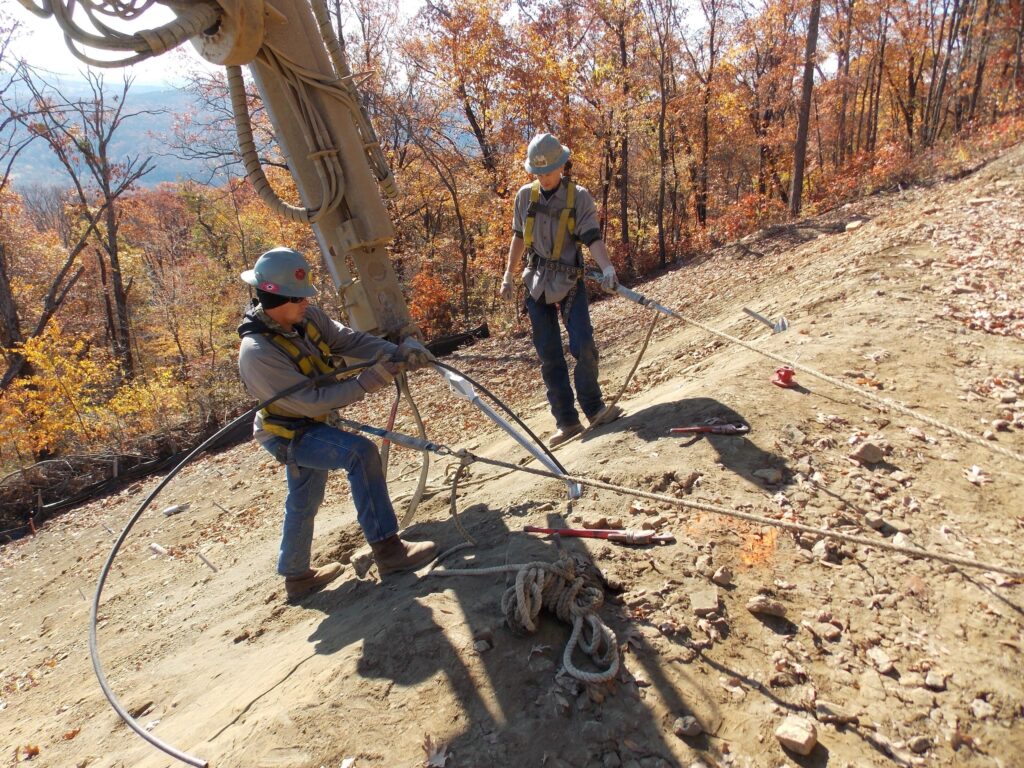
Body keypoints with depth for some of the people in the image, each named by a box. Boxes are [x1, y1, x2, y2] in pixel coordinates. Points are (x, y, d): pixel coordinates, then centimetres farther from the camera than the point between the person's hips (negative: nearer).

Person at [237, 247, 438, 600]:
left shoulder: (307, 317, -9)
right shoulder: (257, 352, -31)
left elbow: (349, 339, -12)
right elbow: (311, 401, -33)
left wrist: (396, 353, -29)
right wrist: (369, 381, -37)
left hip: (310, 425, 8)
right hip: (287, 434, -8)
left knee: (303, 502, 22)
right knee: (361, 452, -29)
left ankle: (296, 575, 42)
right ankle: (387, 550, -24)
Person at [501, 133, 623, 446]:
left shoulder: (578, 197, -4)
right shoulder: (525, 196, 5)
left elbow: (592, 238, -16)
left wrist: (607, 267, -33)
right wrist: (508, 275, 12)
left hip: (570, 281, -3)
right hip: (537, 283, 3)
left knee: (583, 345, -14)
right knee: (549, 355, 1)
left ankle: (594, 409, 5)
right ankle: (567, 422, 7)